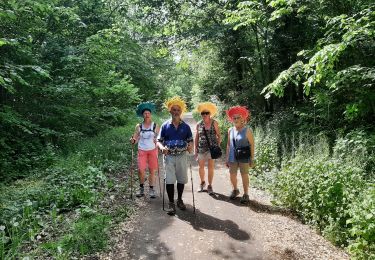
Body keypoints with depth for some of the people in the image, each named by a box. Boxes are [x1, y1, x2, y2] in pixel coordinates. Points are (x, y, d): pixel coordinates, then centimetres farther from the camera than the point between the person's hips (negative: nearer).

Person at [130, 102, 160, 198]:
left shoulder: (155, 126, 0)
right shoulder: (138, 126, 2)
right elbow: (135, 139, 4)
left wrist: (157, 141, -20)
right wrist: (133, 140, -18)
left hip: (153, 150, 0)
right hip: (142, 150, 0)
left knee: (152, 170, 4)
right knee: (141, 170, -7)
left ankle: (151, 189, 17)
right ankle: (141, 188, 14)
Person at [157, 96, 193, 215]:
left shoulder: (185, 126, 4)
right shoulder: (165, 125, 1)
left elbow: (190, 140, 8)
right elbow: (159, 141, 2)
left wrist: (190, 146, -15)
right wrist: (162, 147, -20)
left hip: (182, 156, 2)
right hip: (169, 156, -1)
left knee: (181, 179, 11)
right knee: (169, 180, -1)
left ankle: (179, 200, 30)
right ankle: (171, 203, 13)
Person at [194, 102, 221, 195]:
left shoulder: (214, 123, -1)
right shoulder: (199, 124, 4)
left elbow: (219, 136, 3)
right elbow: (196, 137, 10)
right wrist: (196, 149, 8)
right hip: (201, 148, 2)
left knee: (210, 167, -1)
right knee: (201, 167, 9)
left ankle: (209, 186, 14)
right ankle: (202, 182, 34)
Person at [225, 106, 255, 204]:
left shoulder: (247, 130, -8)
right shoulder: (230, 130, 5)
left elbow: (252, 145, -6)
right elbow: (228, 144, 11)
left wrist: (252, 159, -8)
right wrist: (227, 158, 11)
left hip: (244, 158, -4)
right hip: (232, 158, 4)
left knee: (244, 176, 6)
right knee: (232, 175, 11)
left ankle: (246, 194, 23)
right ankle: (235, 190, 37)